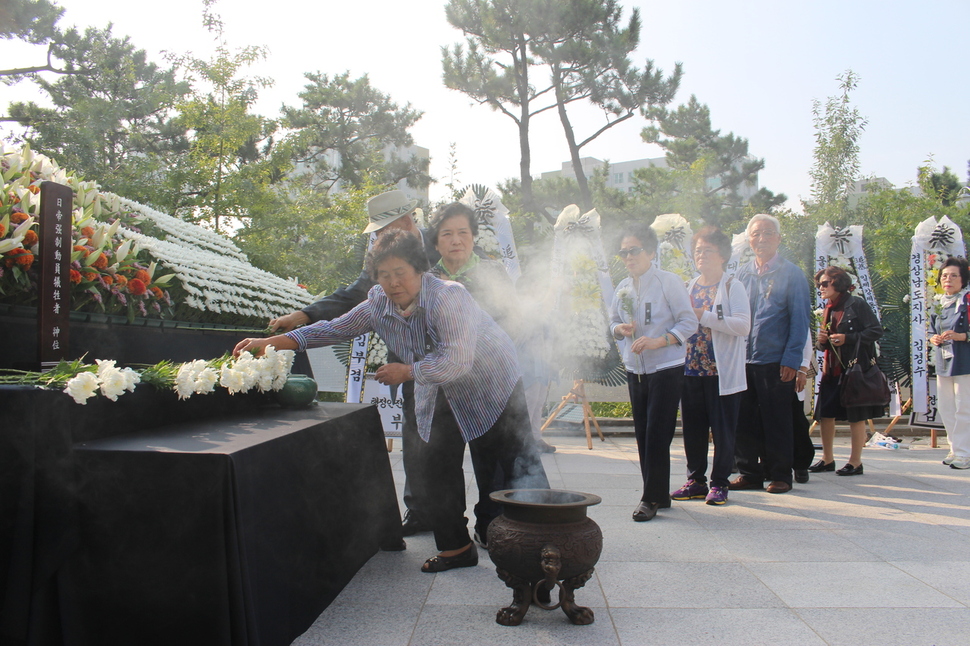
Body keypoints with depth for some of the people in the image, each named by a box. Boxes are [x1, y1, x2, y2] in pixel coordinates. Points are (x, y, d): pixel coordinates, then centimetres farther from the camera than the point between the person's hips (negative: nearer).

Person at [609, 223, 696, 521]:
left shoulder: (669, 282, -9)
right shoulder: (622, 288, 8)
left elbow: (689, 322, -10)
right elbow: (613, 321, 20)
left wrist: (658, 341, -22)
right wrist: (620, 329, -4)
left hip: (666, 369, -6)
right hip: (635, 370, 6)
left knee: (657, 435, -7)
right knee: (643, 435, 9)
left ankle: (652, 497, 2)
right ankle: (659, 495, 21)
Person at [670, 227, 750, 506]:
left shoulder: (732, 287, -3)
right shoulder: (689, 288, 16)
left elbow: (743, 325, -17)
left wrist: (703, 316, -17)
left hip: (722, 371, -5)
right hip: (691, 370, 6)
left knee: (723, 431, 2)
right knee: (693, 429, 9)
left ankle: (719, 483, 12)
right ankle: (696, 480, 20)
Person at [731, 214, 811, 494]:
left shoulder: (791, 274, 0)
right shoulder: (742, 275, 12)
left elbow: (799, 320, -4)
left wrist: (792, 359, -12)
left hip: (775, 361, -4)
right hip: (743, 361, 4)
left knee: (776, 422, 4)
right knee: (744, 421, 7)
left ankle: (780, 475, 15)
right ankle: (750, 472, 18)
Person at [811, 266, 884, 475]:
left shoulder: (857, 304, -8)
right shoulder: (828, 309, 15)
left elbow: (876, 330, -12)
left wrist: (848, 338, -19)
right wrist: (821, 340, -1)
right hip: (832, 369, 7)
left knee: (856, 416, 1)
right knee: (825, 414, 6)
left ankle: (856, 462, 9)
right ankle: (827, 459, 17)